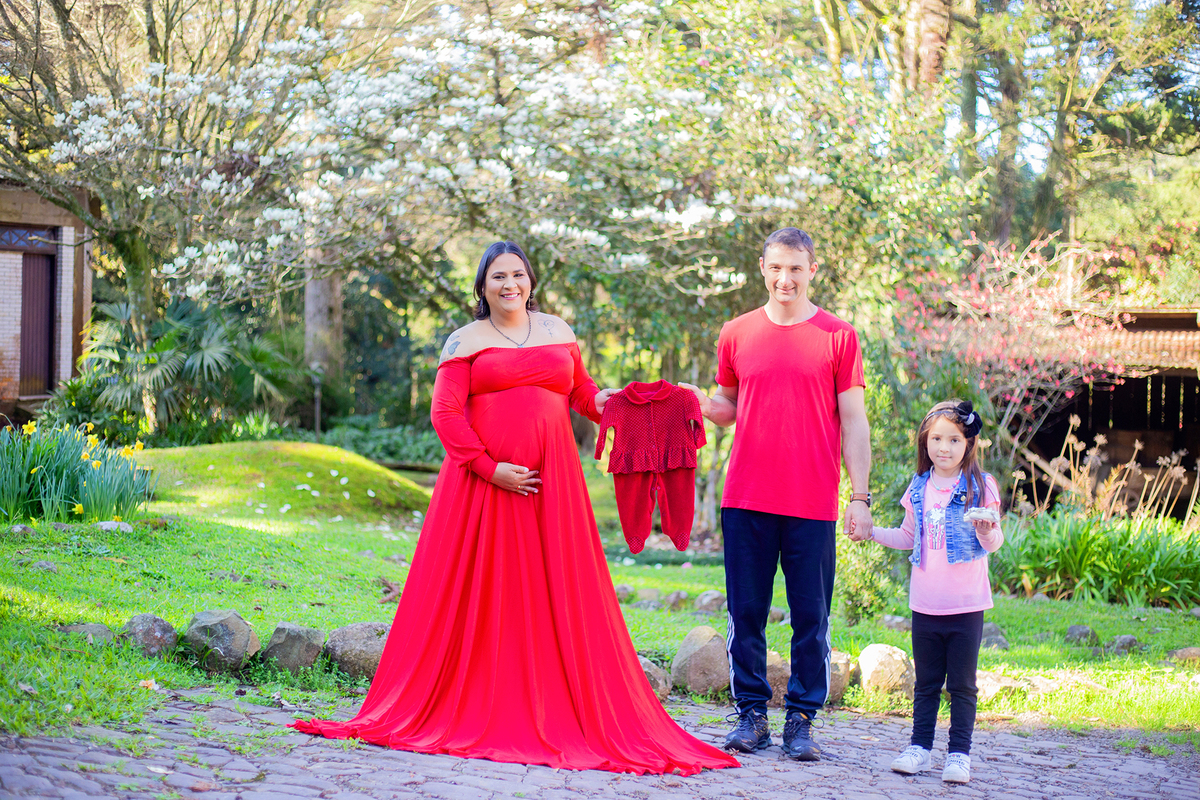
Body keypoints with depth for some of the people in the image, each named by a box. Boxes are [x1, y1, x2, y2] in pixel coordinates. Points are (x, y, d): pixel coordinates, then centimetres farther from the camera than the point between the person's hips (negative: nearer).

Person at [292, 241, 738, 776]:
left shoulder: (557, 332, 16)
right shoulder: (466, 342, 5)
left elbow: (580, 390, 24)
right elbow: (446, 414, -3)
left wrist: (608, 403, 2)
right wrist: (490, 467, -13)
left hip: (552, 484, 3)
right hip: (482, 485, -3)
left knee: (555, 599, 1)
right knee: (482, 596, -2)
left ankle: (558, 717, 4)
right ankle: (473, 713, 5)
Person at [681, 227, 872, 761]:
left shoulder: (838, 337, 3)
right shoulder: (737, 335, 9)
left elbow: (853, 423, 3)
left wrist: (860, 497, -4)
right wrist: (701, 403, -4)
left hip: (812, 505, -2)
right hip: (746, 499, 2)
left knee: (811, 617, 1)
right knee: (746, 613, 4)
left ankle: (801, 721, 9)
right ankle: (751, 715, 13)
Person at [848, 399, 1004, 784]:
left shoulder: (981, 486, -4)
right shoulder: (918, 489, 8)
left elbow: (993, 543, -4)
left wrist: (987, 531, -25)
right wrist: (871, 532, 14)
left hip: (966, 606, -4)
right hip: (925, 605, 4)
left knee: (962, 685, 2)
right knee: (926, 683, 11)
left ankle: (959, 753, 9)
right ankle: (919, 747, 18)